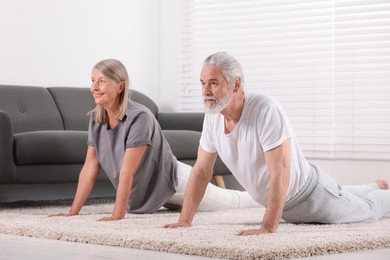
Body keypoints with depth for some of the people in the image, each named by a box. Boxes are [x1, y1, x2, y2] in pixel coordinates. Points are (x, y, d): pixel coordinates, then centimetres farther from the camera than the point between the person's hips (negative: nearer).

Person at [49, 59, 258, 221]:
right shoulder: (96, 118, -12)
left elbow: (127, 171, -35)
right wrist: (73, 212, -15)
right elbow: (89, 168, -10)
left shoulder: (139, 117, -33)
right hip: (145, 194, 7)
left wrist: (117, 216, -36)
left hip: (171, 184, -6)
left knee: (231, 202, 16)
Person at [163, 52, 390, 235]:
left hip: (311, 194, -7)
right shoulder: (212, 117, -17)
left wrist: (268, 228, -43)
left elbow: (280, 173, -40)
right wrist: (184, 221, -14)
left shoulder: (266, 110, -38)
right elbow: (201, 171, -8)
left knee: (366, 208, 21)